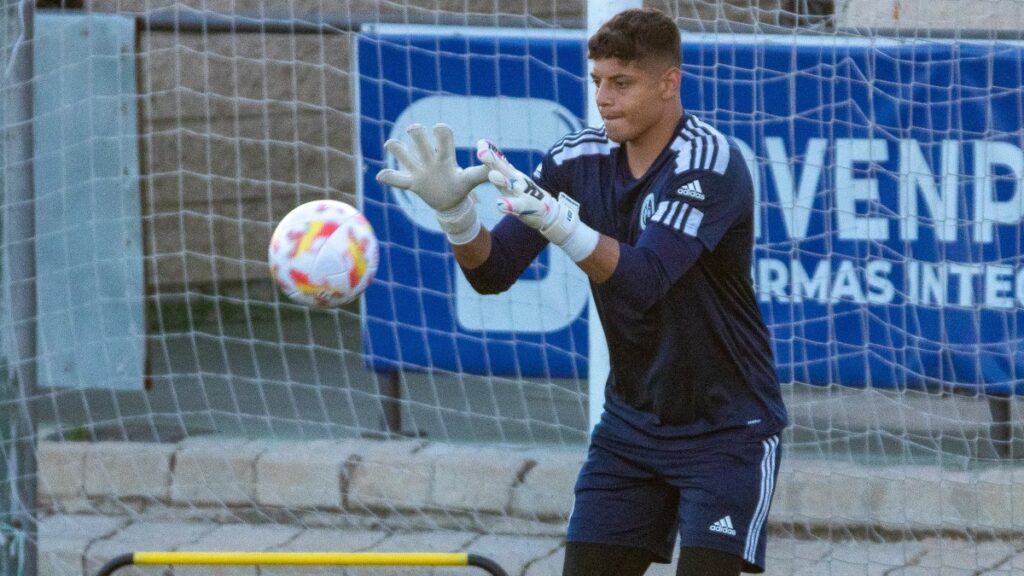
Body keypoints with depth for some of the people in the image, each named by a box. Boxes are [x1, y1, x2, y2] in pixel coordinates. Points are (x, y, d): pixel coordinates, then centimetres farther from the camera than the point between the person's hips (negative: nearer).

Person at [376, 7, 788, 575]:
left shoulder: (709, 164, -21)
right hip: (631, 423, 6)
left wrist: (552, 217, -48)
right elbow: (492, 272, -5)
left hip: (726, 432, -6)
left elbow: (642, 281, -34)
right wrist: (452, 208, -25)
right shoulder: (578, 159, -3)